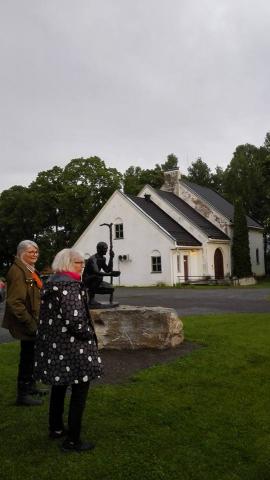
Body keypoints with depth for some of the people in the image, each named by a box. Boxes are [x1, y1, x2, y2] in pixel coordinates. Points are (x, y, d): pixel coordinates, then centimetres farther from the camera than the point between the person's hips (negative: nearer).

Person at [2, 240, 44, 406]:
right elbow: (15, 302, -25)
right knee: (27, 357, 2)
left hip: (33, 322, 9)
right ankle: (23, 394, 15)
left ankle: (30, 386, 37)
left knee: (30, 356, 21)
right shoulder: (18, 271, -19)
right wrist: (30, 323, -22)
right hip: (27, 324, -9)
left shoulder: (31, 270, 12)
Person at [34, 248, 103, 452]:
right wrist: (90, 335, -9)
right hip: (72, 349, -9)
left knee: (59, 386, 22)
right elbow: (75, 319, -27)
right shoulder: (69, 285, -20)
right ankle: (72, 440, 10)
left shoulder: (50, 283, 9)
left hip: (52, 345, 10)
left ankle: (56, 428, 37)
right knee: (80, 390, 3)